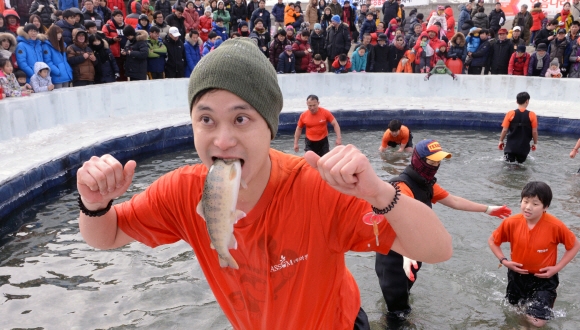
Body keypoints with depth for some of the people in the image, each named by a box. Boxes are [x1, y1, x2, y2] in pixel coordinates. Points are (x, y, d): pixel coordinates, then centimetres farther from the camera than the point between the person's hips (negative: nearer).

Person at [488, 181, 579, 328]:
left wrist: (557, 268, -14)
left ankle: (547, 298, 24)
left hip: (544, 277, -3)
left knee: (537, 321, -5)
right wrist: (503, 261, -15)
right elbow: (492, 241, -2)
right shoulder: (511, 223, -19)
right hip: (517, 275, 3)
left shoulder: (555, 226, -25)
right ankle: (528, 299, 52)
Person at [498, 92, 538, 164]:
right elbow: (534, 132, -4)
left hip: (510, 146, 0)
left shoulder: (510, 114, -7)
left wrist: (501, 141, 9)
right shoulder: (532, 115, -6)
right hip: (524, 147, 1)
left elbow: (505, 130, -5)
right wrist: (535, 143, 11)